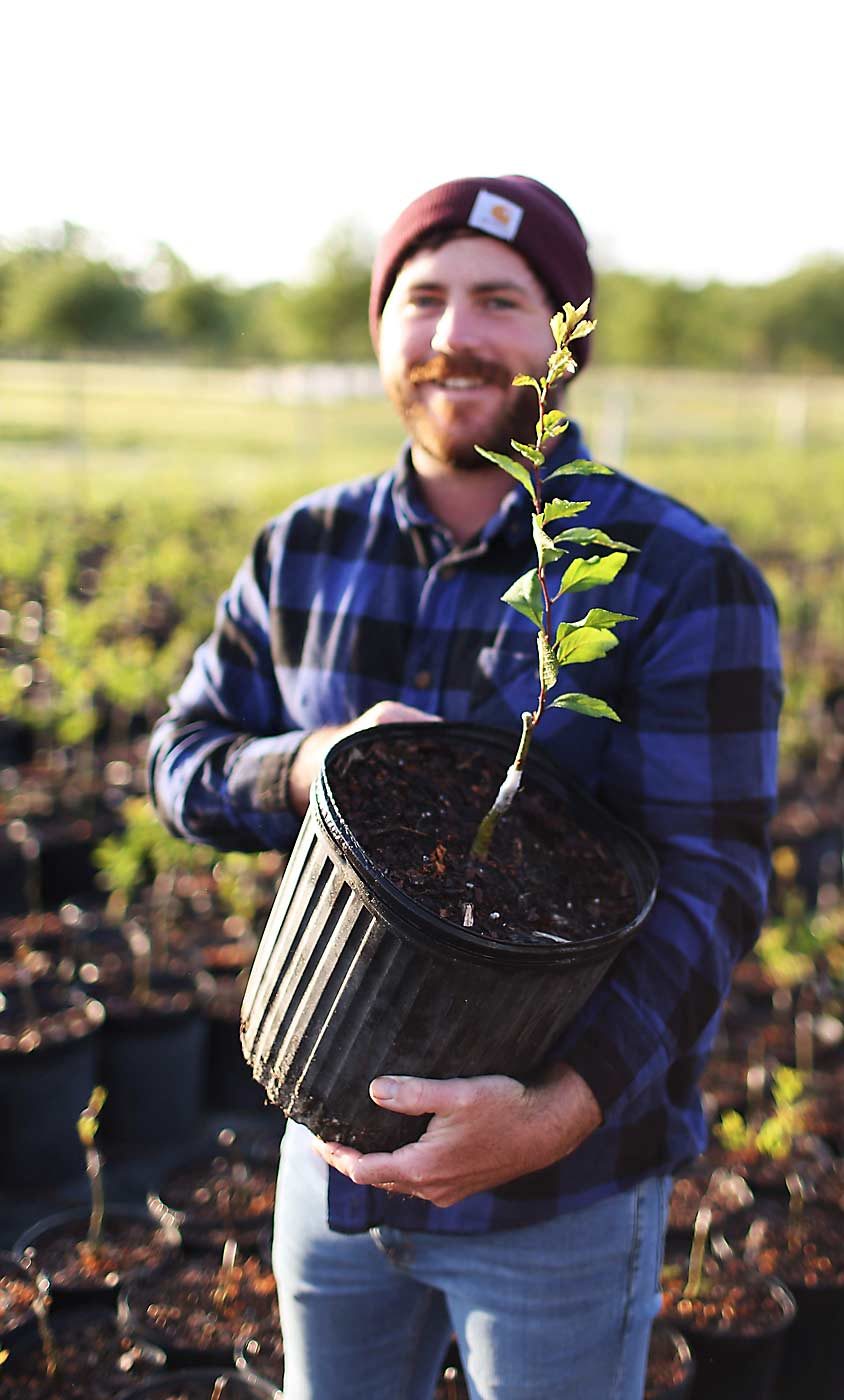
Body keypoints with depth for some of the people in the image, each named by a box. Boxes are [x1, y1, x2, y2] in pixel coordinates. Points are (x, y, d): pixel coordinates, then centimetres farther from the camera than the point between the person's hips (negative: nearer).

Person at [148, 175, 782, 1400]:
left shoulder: (683, 581, -16)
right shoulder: (309, 554, -1)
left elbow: (709, 883, -19)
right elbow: (185, 761, 4)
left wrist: (556, 1114, -33)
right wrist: (311, 770, -19)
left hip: (562, 1186, -4)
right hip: (339, 1144, 4)